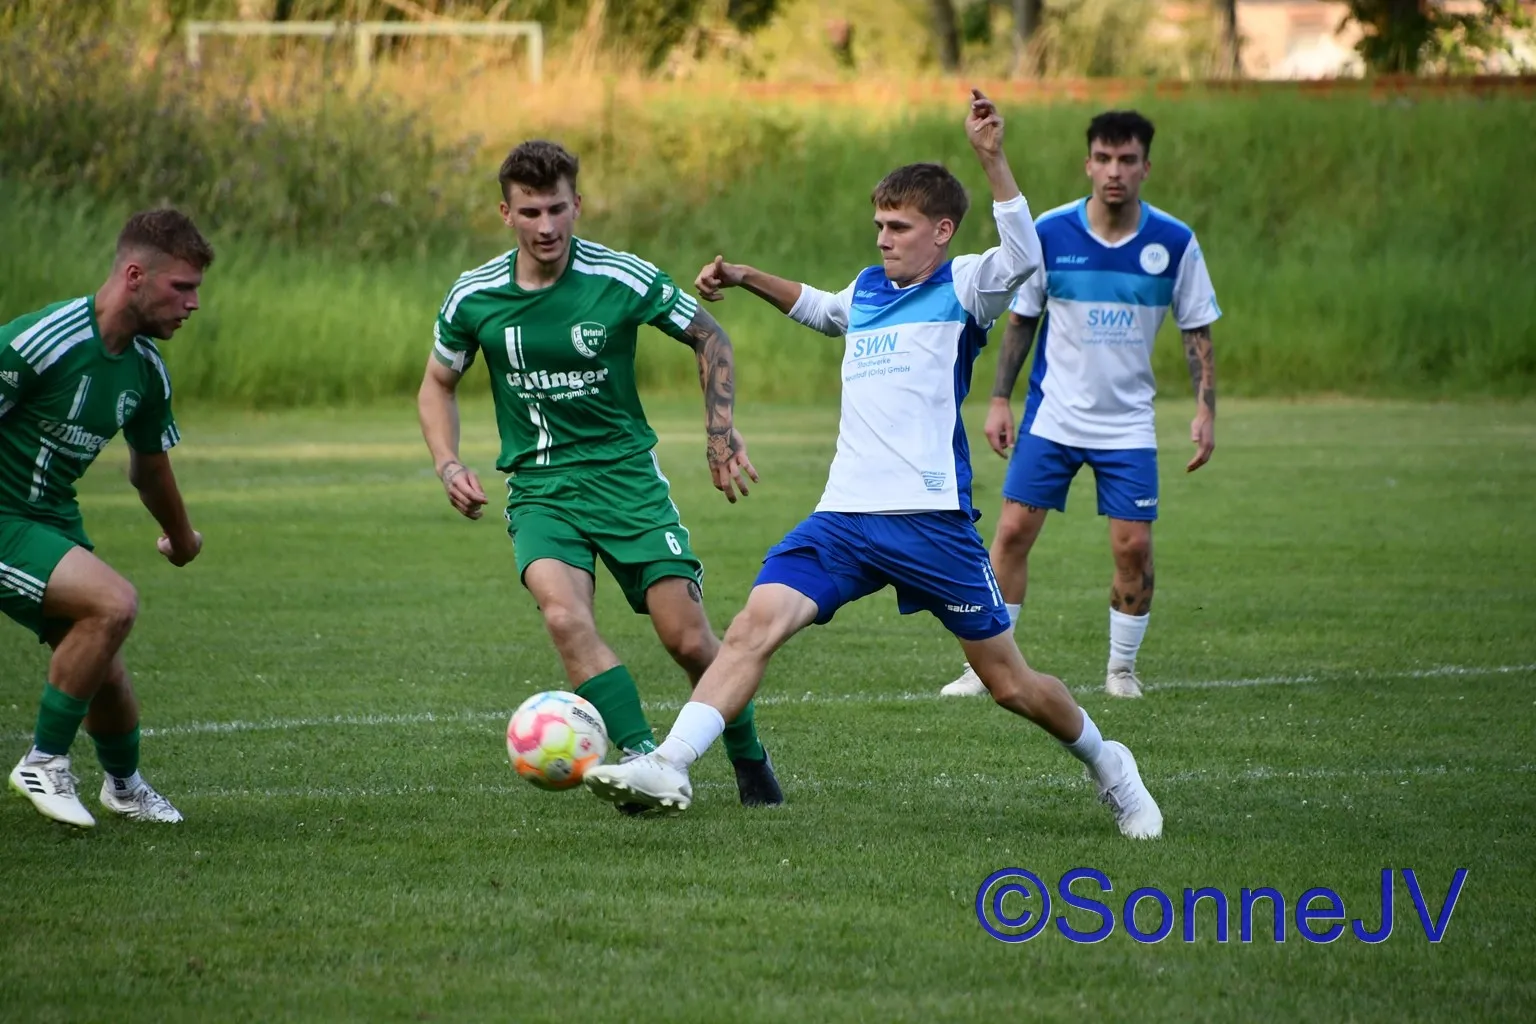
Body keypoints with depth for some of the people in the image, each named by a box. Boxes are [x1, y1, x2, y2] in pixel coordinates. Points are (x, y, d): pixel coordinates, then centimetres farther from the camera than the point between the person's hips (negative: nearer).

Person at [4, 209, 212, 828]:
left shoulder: (146, 369, 2)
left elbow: (149, 464, 23)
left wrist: (180, 535, 38)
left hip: (54, 520, 8)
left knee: (104, 676, 8)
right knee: (112, 603, -25)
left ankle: (123, 785, 38)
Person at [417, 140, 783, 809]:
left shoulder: (622, 279, -10)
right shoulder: (473, 297, -4)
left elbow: (708, 338, 6)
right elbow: (438, 383, 14)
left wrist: (722, 432, 0)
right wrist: (448, 465, -1)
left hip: (626, 472, -1)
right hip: (539, 488, 1)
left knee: (687, 640, -5)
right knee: (565, 617, -28)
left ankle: (749, 759, 22)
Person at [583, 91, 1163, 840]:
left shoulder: (962, 288, -1)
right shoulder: (867, 289, 17)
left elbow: (1024, 257, -24)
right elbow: (821, 310, 42)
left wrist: (991, 159, -32)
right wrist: (748, 279, 33)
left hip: (931, 518, -5)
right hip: (845, 517, 5)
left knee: (1009, 683, 4)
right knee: (757, 622, -17)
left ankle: (1107, 767, 30)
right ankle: (669, 766, -25)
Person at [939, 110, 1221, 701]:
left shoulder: (1174, 243, -6)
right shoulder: (1050, 233, -7)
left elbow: (1197, 331, 1)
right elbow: (1020, 319, 4)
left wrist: (1205, 411, -7)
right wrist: (1000, 399, -1)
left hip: (1128, 424, 0)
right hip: (1051, 417, 0)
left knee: (1133, 545, -5)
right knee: (1012, 530, -7)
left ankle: (1122, 669, 14)